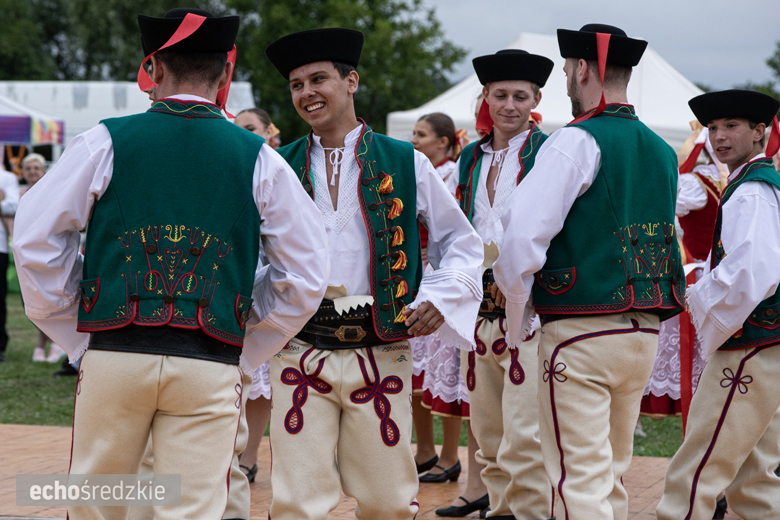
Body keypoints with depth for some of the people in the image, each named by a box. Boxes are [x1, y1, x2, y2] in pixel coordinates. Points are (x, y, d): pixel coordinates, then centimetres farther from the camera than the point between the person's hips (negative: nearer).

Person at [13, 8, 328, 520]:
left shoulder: (107, 142, 2)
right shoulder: (259, 160, 4)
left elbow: (36, 241, 1)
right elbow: (306, 275, 5)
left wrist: (73, 332, 11)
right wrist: (247, 351, 14)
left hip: (113, 357, 0)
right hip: (211, 370, 0)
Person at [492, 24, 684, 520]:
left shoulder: (577, 141, -11)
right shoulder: (663, 151, 12)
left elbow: (523, 233, -19)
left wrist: (518, 311, -1)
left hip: (581, 334, -8)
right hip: (645, 331, 8)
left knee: (580, 480, -5)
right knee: (612, 475, 17)